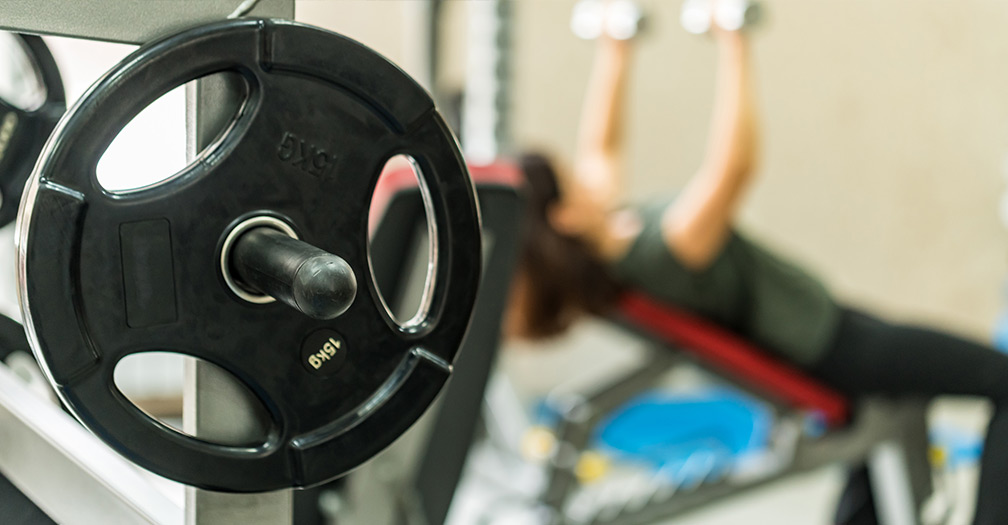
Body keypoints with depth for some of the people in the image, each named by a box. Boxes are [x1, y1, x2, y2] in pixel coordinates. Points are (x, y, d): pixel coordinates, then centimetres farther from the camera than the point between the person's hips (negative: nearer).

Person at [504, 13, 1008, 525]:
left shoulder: (598, 235, -10)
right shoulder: (665, 249, -36)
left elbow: (599, 146, 4)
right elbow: (732, 163, -41)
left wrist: (613, 50, 3)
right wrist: (732, 49, -36)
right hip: (818, 340, -9)